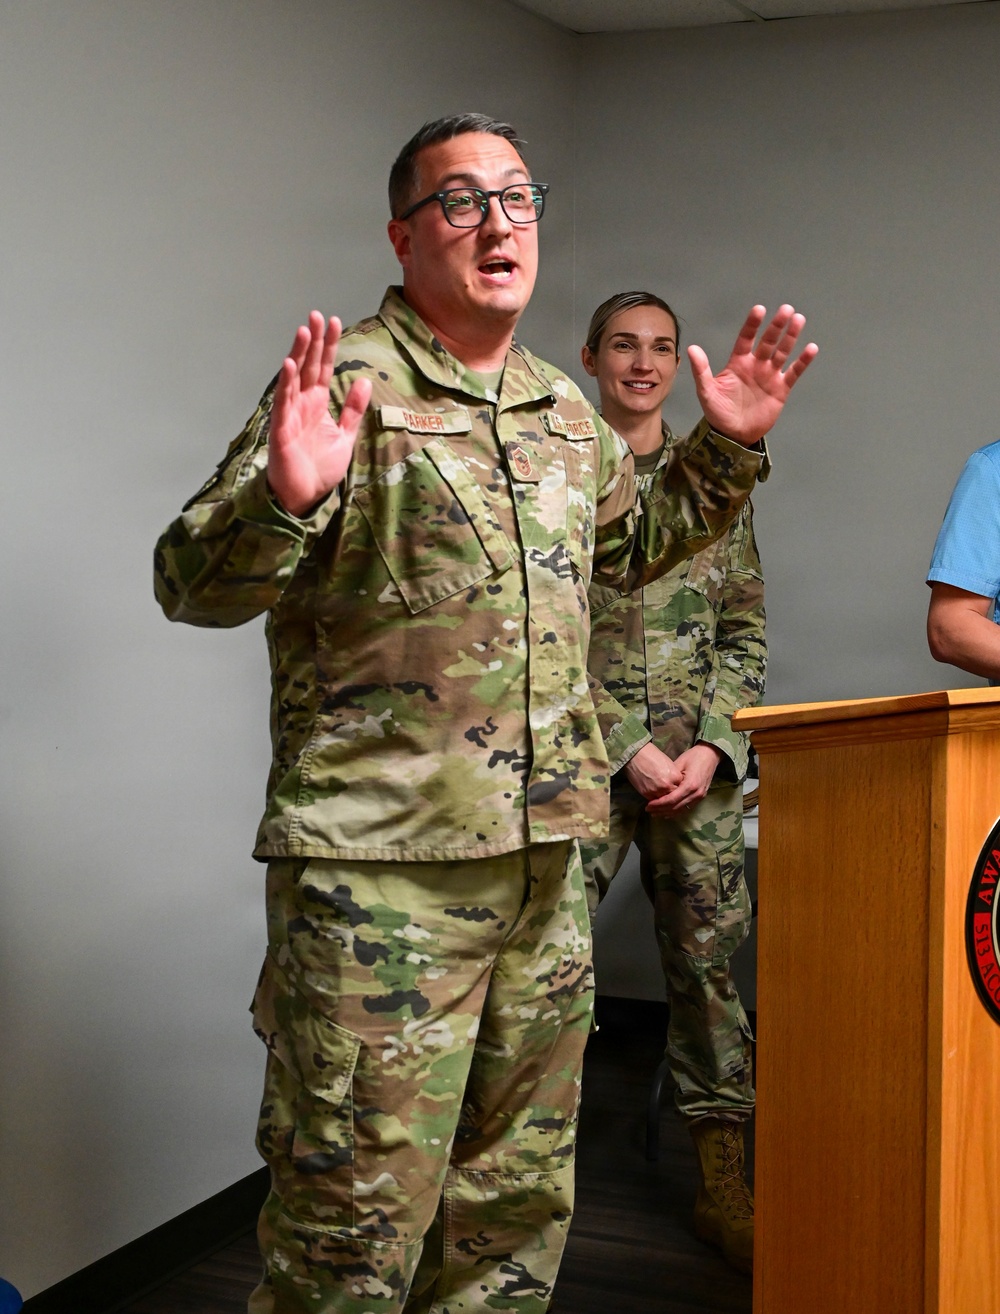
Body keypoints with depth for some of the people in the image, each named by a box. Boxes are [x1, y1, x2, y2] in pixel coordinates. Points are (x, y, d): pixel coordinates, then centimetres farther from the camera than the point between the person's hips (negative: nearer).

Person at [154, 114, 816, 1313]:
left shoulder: (561, 408, 14)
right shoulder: (345, 382, -9)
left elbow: (629, 546, 32)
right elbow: (193, 584, -14)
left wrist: (724, 449, 19)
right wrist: (284, 496, -34)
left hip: (545, 862, 7)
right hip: (378, 868, -7)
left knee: (516, 1205, 19)